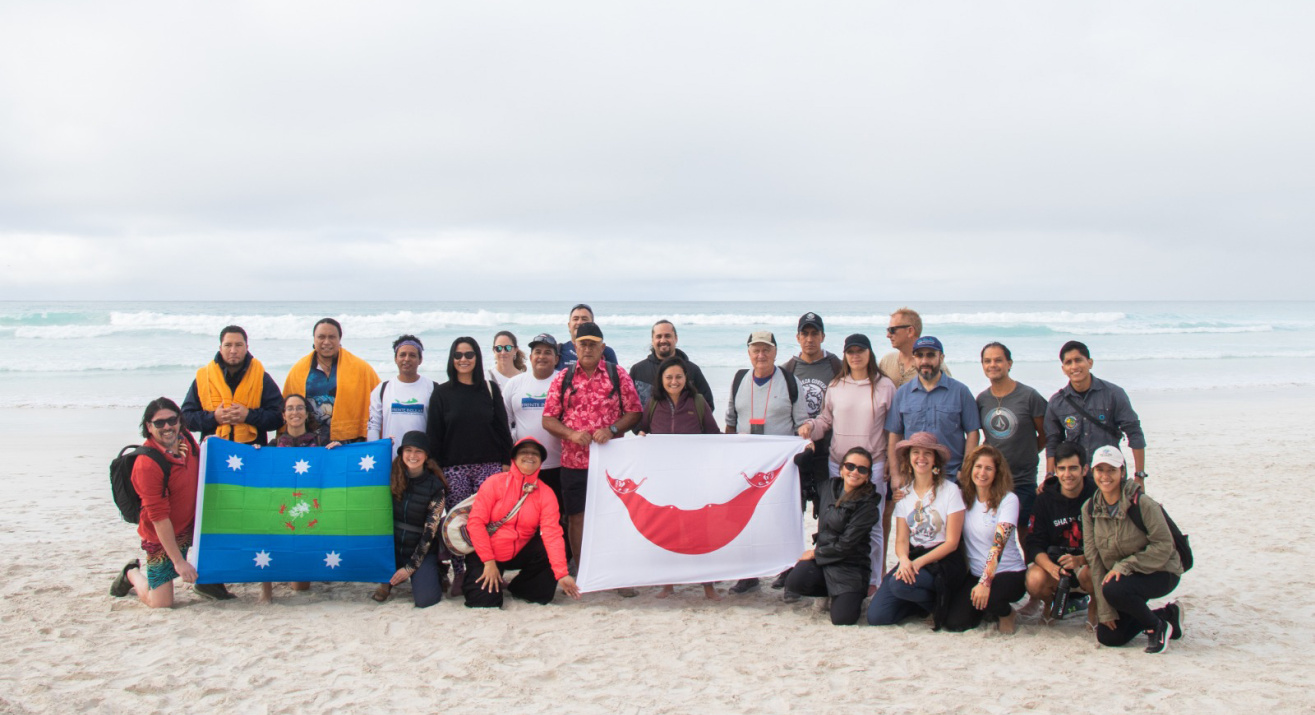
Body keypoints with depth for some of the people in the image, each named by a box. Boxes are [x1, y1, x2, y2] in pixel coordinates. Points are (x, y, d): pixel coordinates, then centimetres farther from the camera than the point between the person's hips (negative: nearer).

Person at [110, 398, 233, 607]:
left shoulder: (185, 438, -6)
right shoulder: (147, 464, -27)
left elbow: (204, 467, 17)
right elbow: (159, 517, -26)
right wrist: (179, 562, -25)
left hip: (192, 522, 7)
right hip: (162, 537, -7)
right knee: (161, 603, -7)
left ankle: (207, 581, 10)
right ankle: (132, 574, 27)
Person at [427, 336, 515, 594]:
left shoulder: (490, 389, 9)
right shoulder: (442, 393, 7)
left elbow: (502, 428, 9)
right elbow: (433, 433, 6)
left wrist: (506, 461, 2)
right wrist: (435, 466, -1)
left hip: (489, 466, 0)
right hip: (454, 467, 0)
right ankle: (458, 574, 8)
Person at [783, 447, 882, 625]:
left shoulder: (868, 505, -12)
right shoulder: (830, 487, 5)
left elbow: (846, 544, -14)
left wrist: (815, 553, -7)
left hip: (850, 565, -5)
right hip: (821, 558, 5)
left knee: (842, 618, -23)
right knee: (794, 582, -27)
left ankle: (852, 595, 16)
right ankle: (831, 592, 8)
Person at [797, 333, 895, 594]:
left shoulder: (885, 386, 0)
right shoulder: (835, 386, 8)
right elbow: (826, 419, 14)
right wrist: (810, 426, -7)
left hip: (873, 465, -3)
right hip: (837, 463, 3)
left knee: (871, 524, 1)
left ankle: (871, 579, 11)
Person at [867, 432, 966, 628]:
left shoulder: (950, 491, -6)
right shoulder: (904, 495, 8)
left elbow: (952, 542, -9)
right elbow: (901, 540, 3)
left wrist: (919, 562, -21)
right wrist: (904, 560, -21)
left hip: (943, 561, -5)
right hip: (912, 559, 5)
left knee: (900, 584, -34)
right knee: (876, 616, -13)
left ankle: (940, 605, -5)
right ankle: (927, 600, 11)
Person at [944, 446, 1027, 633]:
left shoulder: (1008, 500, -13)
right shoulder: (963, 495, 1)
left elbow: (998, 544, -24)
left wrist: (985, 582, -32)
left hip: (1009, 572, -4)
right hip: (975, 573, 4)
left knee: (987, 597, -36)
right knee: (954, 623, -14)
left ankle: (1006, 613, 2)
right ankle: (986, 609, 20)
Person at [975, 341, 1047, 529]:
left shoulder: (1029, 396, -7)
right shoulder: (982, 399, 5)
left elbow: (1045, 436, 2)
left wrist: (1025, 454, 3)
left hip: (1023, 480, -3)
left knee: (1025, 534, 3)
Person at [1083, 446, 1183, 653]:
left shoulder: (1142, 503, -20)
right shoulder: (1090, 509, -5)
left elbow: (1164, 546, -19)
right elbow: (1094, 559, -5)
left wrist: (1124, 566, -27)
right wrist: (1105, 610, -9)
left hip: (1159, 573, -6)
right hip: (1120, 575, 6)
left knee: (1114, 590, -34)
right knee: (1107, 636, -2)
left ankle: (1157, 627, -6)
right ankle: (1167, 615, 18)